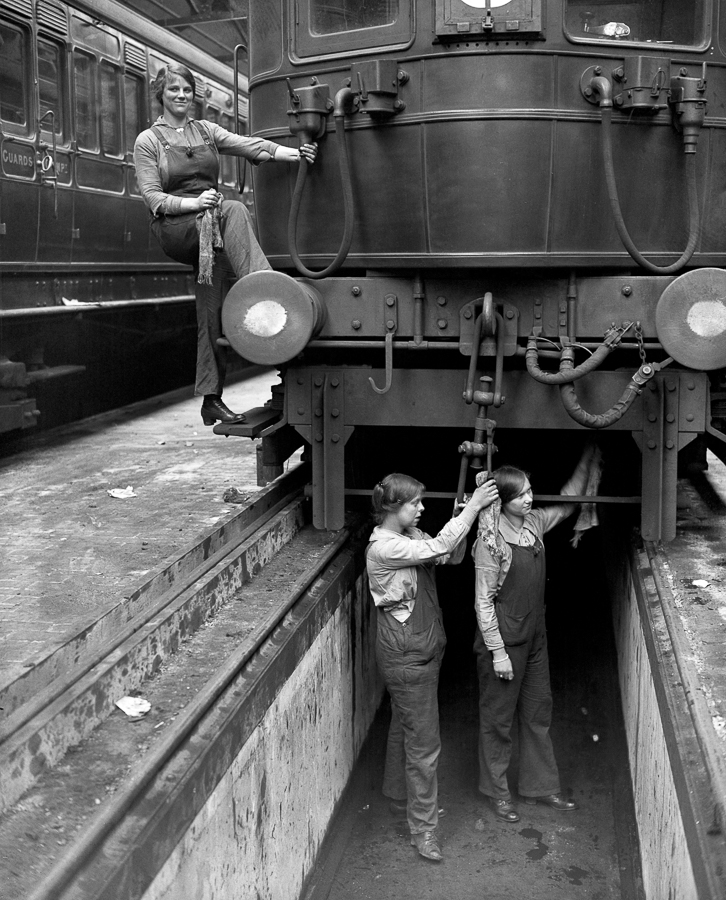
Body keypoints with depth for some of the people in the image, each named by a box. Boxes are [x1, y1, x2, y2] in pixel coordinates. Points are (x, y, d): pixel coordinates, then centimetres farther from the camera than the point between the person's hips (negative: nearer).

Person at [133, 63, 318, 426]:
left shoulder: (206, 130, 19)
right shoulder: (148, 141, 8)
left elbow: (248, 144, 2)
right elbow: (152, 196, -2)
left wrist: (293, 153, -16)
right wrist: (192, 203, -20)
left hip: (209, 227, 4)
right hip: (174, 228, -4)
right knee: (234, 210, -32)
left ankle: (211, 399, -9)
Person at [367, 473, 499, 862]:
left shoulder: (410, 535, 5)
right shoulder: (383, 547, -23)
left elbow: (452, 556, 2)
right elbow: (438, 547, -29)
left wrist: (463, 518, -13)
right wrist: (473, 506, -24)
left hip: (423, 647, 9)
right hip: (405, 652, -9)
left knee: (405, 725, 24)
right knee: (423, 741, -4)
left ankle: (400, 796, 42)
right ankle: (422, 828, 7)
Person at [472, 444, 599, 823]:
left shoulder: (533, 523, 0)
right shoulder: (491, 539, -21)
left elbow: (565, 504, 20)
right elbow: (483, 600, -18)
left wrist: (586, 464, 12)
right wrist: (497, 652, -18)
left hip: (534, 638, 7)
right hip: (504, 639, -7)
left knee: (538, 712, 17)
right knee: (498, 717, 8)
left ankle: (540, 785, 32)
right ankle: (497, 791, 24)